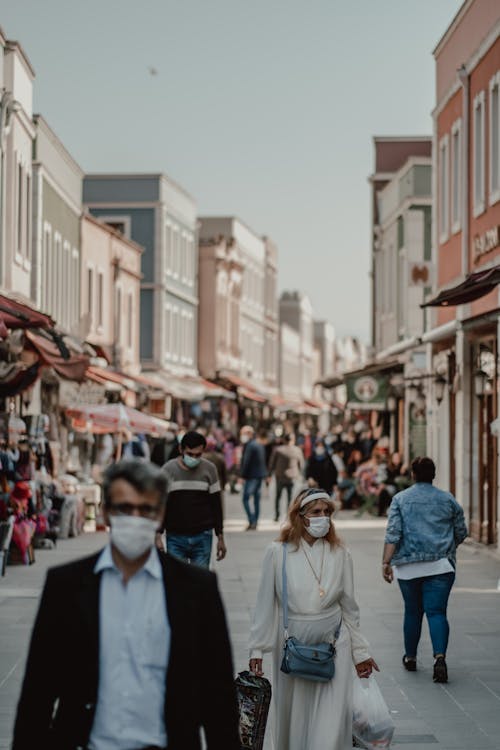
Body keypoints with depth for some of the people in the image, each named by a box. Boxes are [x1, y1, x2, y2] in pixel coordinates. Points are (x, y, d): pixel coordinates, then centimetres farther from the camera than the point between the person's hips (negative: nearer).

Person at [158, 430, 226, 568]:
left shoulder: (209, 469, 2)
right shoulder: (168, 470, -1)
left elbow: (216, 505, 8)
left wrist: (220, 537, 6)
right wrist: (158, 536, -8)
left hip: (202, 537, 1)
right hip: (175, 538, -1)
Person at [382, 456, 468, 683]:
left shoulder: (400, 499, 3)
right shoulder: (448, 500, 8)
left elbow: (393, 533, -6)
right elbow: (461, 533, 12)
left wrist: (386, 562, -7)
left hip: (408, 566, 0)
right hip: (441, 565, 0)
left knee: (412, 611, 14)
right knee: (437, 611, -6)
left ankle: (410, 657, 26)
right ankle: (439, 656, -24)